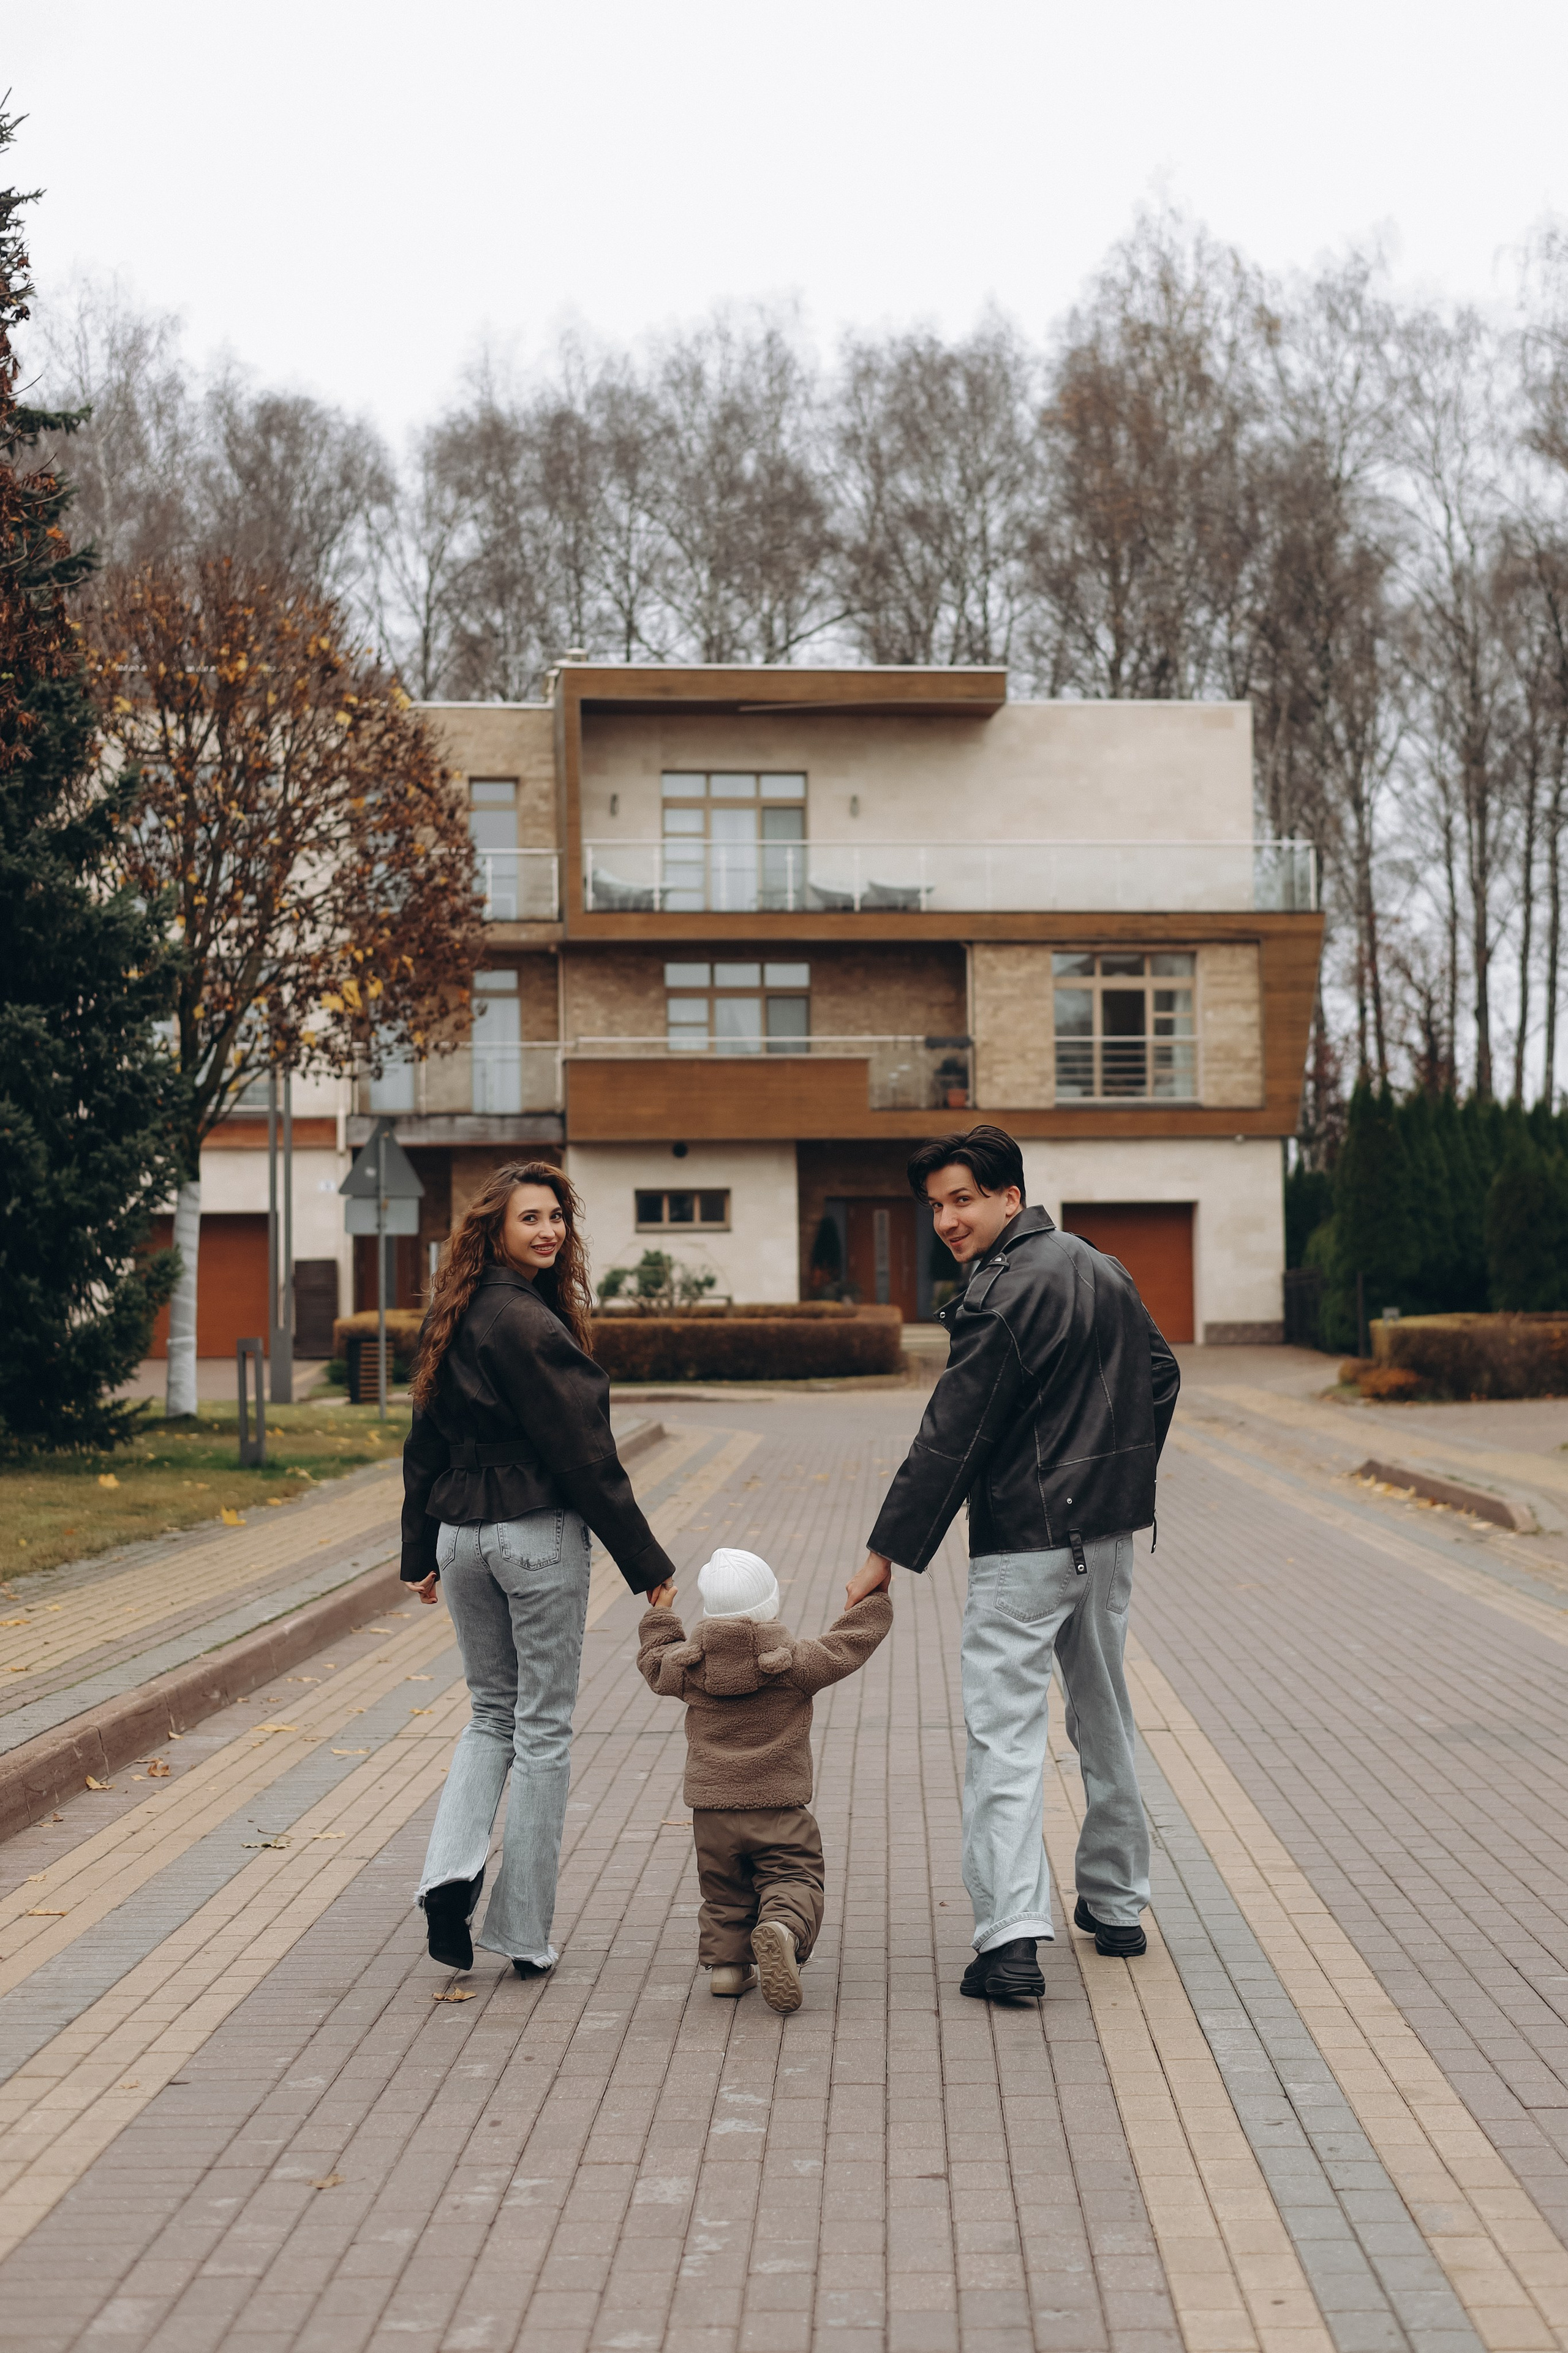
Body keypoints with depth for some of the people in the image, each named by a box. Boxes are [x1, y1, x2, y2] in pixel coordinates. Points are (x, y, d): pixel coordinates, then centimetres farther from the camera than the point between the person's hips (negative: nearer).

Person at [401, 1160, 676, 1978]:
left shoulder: (452, 1319, 8)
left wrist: (421, 1554, 21)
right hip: (537, 1535, -7)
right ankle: (522, 1933, 10)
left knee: (492, 1713, 19)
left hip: (460, 1535, 7)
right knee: (543, 1727, 4)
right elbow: (583, 1453, -16)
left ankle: (450, 1873, -2)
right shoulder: (527, 1324, -17)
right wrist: (647, 1565, -11)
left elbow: (425, 1442, 14)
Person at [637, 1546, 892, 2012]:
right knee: (793, 1881, -1)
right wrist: (873, 1600, 16)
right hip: (779, 1808, -3)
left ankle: (727, 1960, 7)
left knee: (724, 1890, 17)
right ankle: (781, 1929, -30)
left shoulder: (691, 1667, 0)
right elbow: (847, 1645, 1)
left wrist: (659, 1616, 35)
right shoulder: (794, 1663, -8)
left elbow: (656, 1662, 19)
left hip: (712, 1808, 3)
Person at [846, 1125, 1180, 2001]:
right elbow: (1161, 1376, 21)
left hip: (1025, 1540, -8)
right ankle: (1117, 1904, 29)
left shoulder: (1003, 1296, -17)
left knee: (1007, 1732, -8)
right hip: (1110, 1534, 9)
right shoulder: (1105, 1270, 10)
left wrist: (889, 1551, -14)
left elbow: (951, 1439, -18)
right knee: (1105, 1716, 19)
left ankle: (1012, 1940, -15)